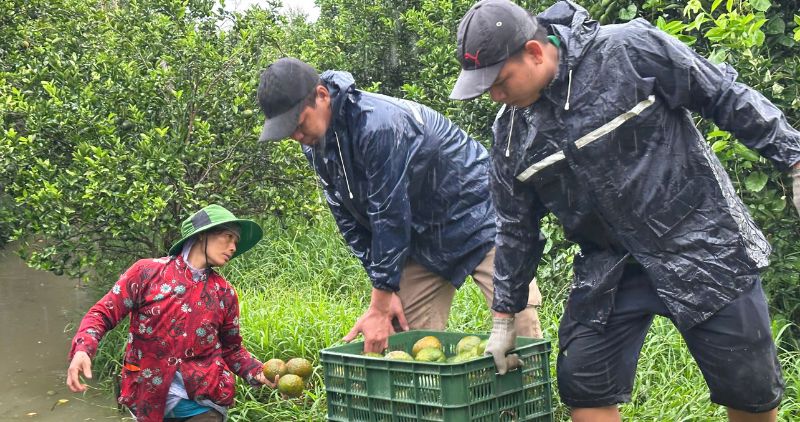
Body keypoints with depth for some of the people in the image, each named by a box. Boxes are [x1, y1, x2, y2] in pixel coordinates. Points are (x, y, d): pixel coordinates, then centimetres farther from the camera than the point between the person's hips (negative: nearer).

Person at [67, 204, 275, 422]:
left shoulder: (224, 293, 4)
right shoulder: (147, 272, -3)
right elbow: (102, 314, -3)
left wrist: (258, 373, -5)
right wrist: (82, 350, -21)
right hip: (149, 402, -1)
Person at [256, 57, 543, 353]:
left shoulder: (378, 123, -30)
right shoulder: (315, 145, -4)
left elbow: (390, 215, -29)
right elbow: (350, 220, 1)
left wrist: (379, 307, -23)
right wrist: (387, 292, -6)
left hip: (478, 220, -7)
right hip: (421, 238, 8)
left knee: (519, 328, -12)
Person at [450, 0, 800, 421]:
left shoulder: (631, 48, -16)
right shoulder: (510, 132, -1)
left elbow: (726, 98, -8)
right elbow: (516, 228, 9)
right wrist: (504, 316, 13)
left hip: (702, 245, -3)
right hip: (609, 269, 4)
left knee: (749, 388, 3)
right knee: (582, 383, 0)